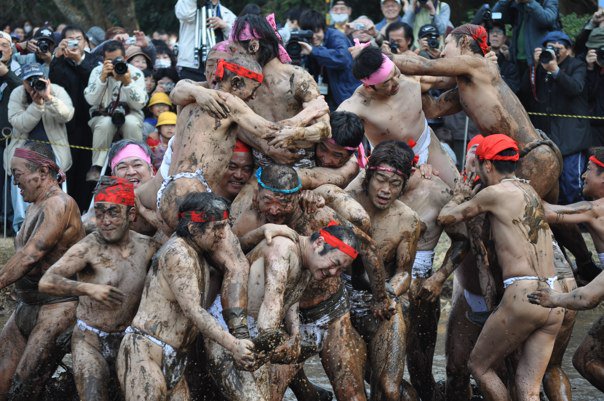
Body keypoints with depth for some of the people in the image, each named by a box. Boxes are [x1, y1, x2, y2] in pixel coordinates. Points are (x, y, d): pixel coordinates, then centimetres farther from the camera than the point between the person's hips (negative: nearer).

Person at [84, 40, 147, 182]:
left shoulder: (135, 73, -6)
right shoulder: (97, 71, -4)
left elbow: (140, 104, -15)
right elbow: (91, 100, -17)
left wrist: (128, 82, -28)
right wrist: (102, 78, -28)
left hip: (129, 113, 0)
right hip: (102, 114, 0)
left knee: (132, 123, -35)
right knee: (105, 123, -35)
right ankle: (96, 168, -24)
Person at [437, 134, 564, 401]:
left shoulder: (495, 193, -3)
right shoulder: (530, 191, 19)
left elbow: (445, 217, 6)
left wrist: (458, 197, 26)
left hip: (522, 296, -7)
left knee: (479, 366, 13)